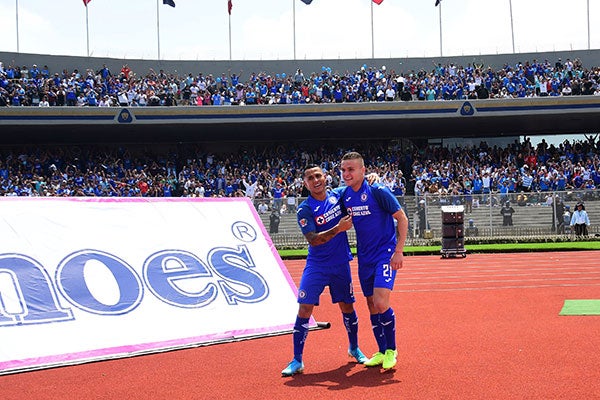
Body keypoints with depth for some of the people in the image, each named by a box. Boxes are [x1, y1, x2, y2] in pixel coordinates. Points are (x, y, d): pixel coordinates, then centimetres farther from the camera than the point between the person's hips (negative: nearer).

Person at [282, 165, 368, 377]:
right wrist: (338, 228, -27)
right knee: (304, 309, -9)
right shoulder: (305, 209, -11)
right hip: (316, 266, -3)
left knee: (347, 307, 12)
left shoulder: (338, 196, 0)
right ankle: (297, 360, 1)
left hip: (341, 265, 3)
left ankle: (354, 348, 36)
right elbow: (313, 240, -19)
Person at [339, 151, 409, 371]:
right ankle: (381, 352, 23)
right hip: (364, 257, 6)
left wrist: (399, 251, -14)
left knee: (381, 304, -16)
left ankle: (391, 349, 4)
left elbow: (402, 218, -10)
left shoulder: (378, 192, -15)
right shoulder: (344, 195, 2)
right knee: (372, 306, 10)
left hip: (386, 254, -6)